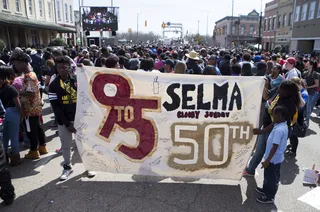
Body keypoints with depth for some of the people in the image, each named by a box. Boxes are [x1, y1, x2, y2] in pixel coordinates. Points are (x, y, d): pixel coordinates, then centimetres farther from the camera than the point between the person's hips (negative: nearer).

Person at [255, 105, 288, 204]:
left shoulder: (279, 130, -31)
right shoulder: (282, 125, 0)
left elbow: (275, 147, -28)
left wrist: (267, 160, -21)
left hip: (274, 159, -9)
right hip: (275, 158, 9)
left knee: (271, 177, 9)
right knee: (268, 175, 25)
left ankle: (270, 197, 27)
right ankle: (266, 190, 44)